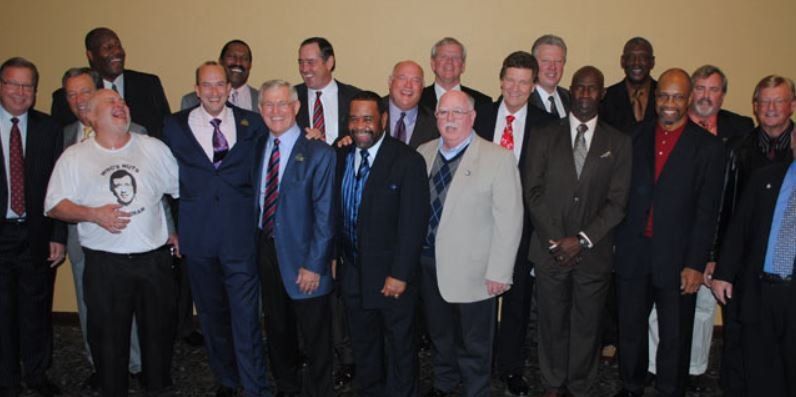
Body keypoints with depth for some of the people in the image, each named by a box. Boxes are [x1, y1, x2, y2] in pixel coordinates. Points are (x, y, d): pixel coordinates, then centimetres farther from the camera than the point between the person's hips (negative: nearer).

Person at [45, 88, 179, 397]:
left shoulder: (154, 148, 6)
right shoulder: (74, 157, 3)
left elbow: (184, 190, 12)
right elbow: (54, 206, 1)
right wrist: (93, 214, -14)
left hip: (155, 258, 2)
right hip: (104, 264, -1)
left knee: (160, 331, 12)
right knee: (108, 337, 9)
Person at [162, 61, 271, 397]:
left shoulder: (251, 123, 3)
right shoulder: (175, 125, 6)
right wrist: (172, 225, 7)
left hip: (242, 234, -2)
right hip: (198, 235, 2)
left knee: (246, 315, -3)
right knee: (212, 315, 14)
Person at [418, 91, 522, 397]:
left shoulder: (498, 158, -11)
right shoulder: (423, 153, 3)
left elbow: (509, 220, -13)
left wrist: (499, 272, -16)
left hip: (472, 269, -4)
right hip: (428, 263, 5)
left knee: (474, 344, 12)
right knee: (439, 334, 23)